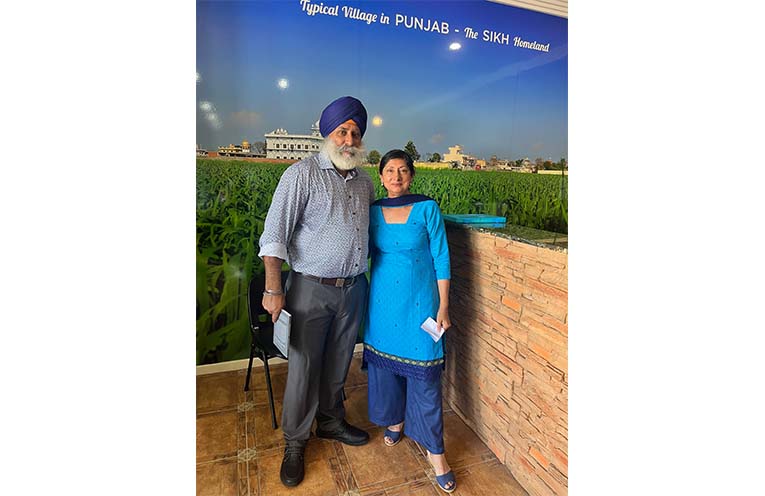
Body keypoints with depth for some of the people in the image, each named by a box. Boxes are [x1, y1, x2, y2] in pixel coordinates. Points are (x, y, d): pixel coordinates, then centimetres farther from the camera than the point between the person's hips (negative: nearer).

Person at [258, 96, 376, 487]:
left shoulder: (364, 182, 10)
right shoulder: (301, 174, -8)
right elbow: (274, 234, -12)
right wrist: (273, 289, -17)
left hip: (353, 289, 5)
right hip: (311, 289, -5)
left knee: (338, 364, 18)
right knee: (304, 368, 5)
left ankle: (331, 422, 41)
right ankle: (294, 443, 27)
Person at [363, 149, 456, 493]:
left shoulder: (427, 208, -6)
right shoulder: (372, 211, 3)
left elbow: (440, 258, -5)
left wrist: (443, 306, -7)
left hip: (419, 302, -3)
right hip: (382, 301, 4)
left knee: (424, 374, 1)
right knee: (384, 359, 15)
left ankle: (435, 450, 18)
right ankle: (394, 419, 41)